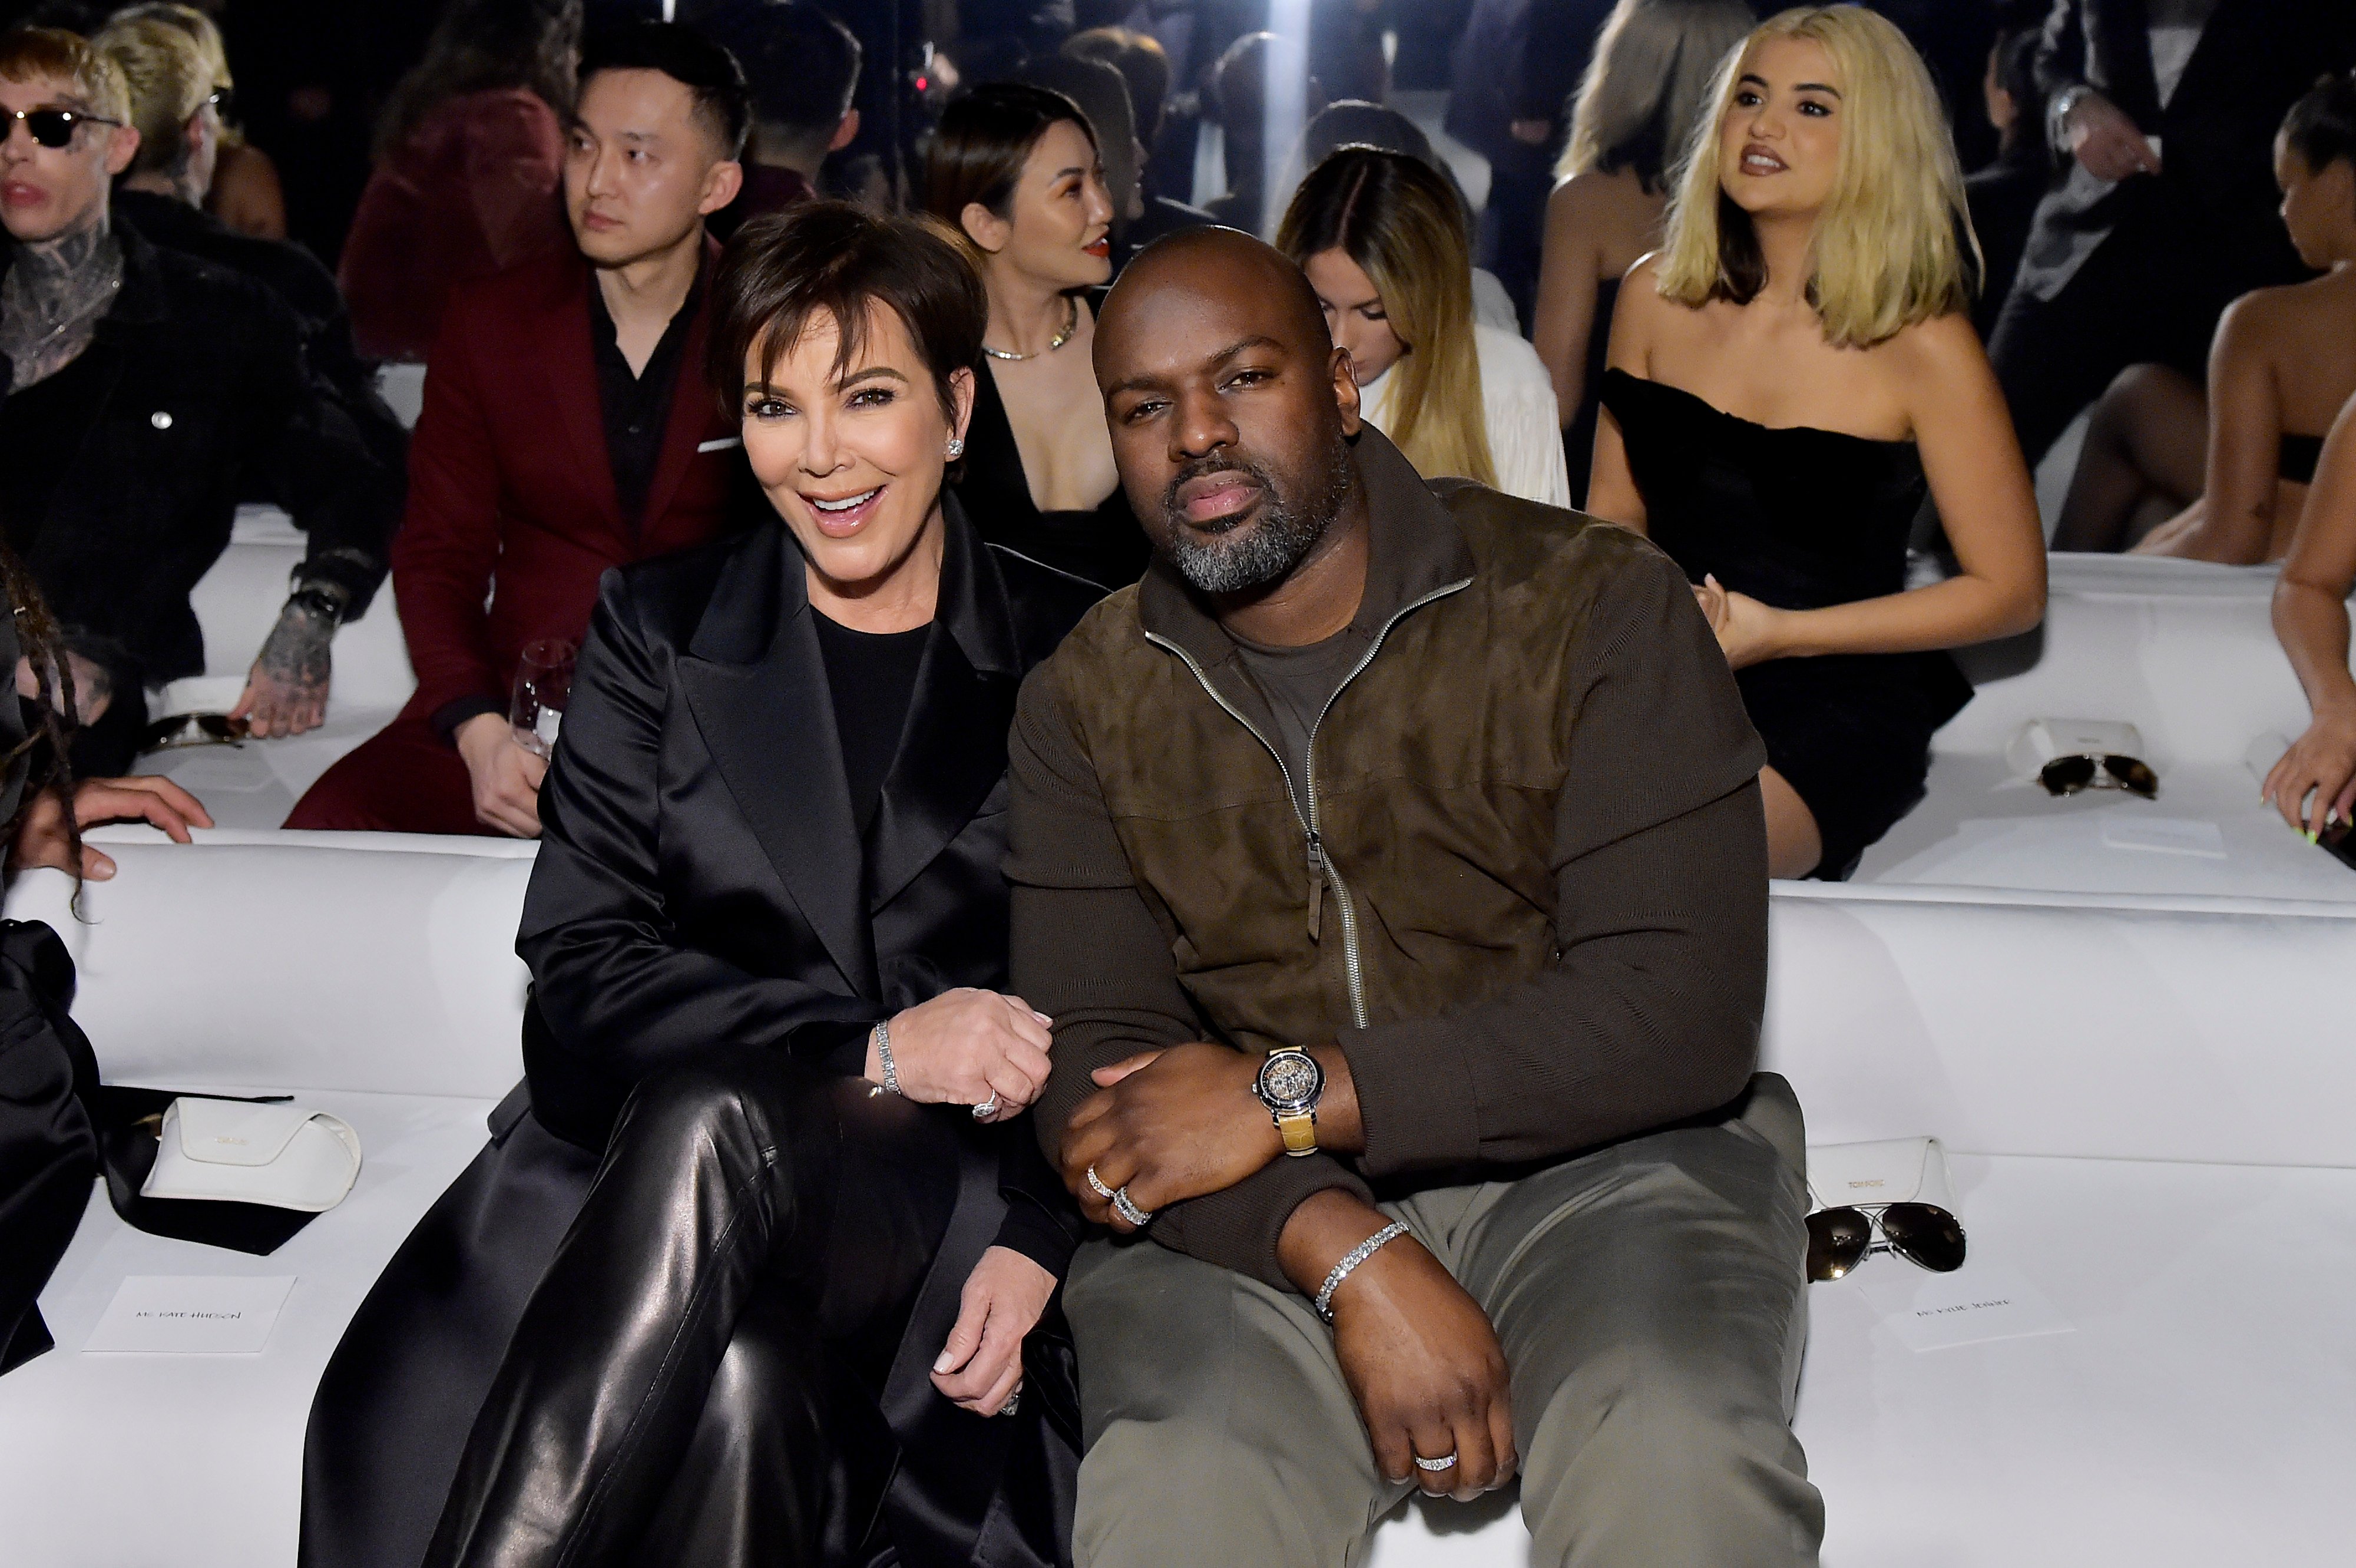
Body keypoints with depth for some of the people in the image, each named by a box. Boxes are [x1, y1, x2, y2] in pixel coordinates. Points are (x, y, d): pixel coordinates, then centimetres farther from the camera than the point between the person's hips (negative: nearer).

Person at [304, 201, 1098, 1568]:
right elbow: (581, 967, 1)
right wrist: (868, 1047, -14)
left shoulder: (1074, 654, 9)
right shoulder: (657, 630, 11)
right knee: (739, 1385, -35)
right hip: (649, 1161, 1)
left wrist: (1041, 1238, -8)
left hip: (950, 1195, 0)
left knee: (709, 1124, -34)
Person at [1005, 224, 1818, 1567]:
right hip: (1257, 1219, 2)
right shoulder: (1085, 707, 6)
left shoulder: (1597, 608, -5)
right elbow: (1093, 1069, -3)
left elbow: (1683, 1012, -13)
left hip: (1596, 1162, -1)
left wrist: (1289, 1095, -16)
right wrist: (1352, 1255, -21)